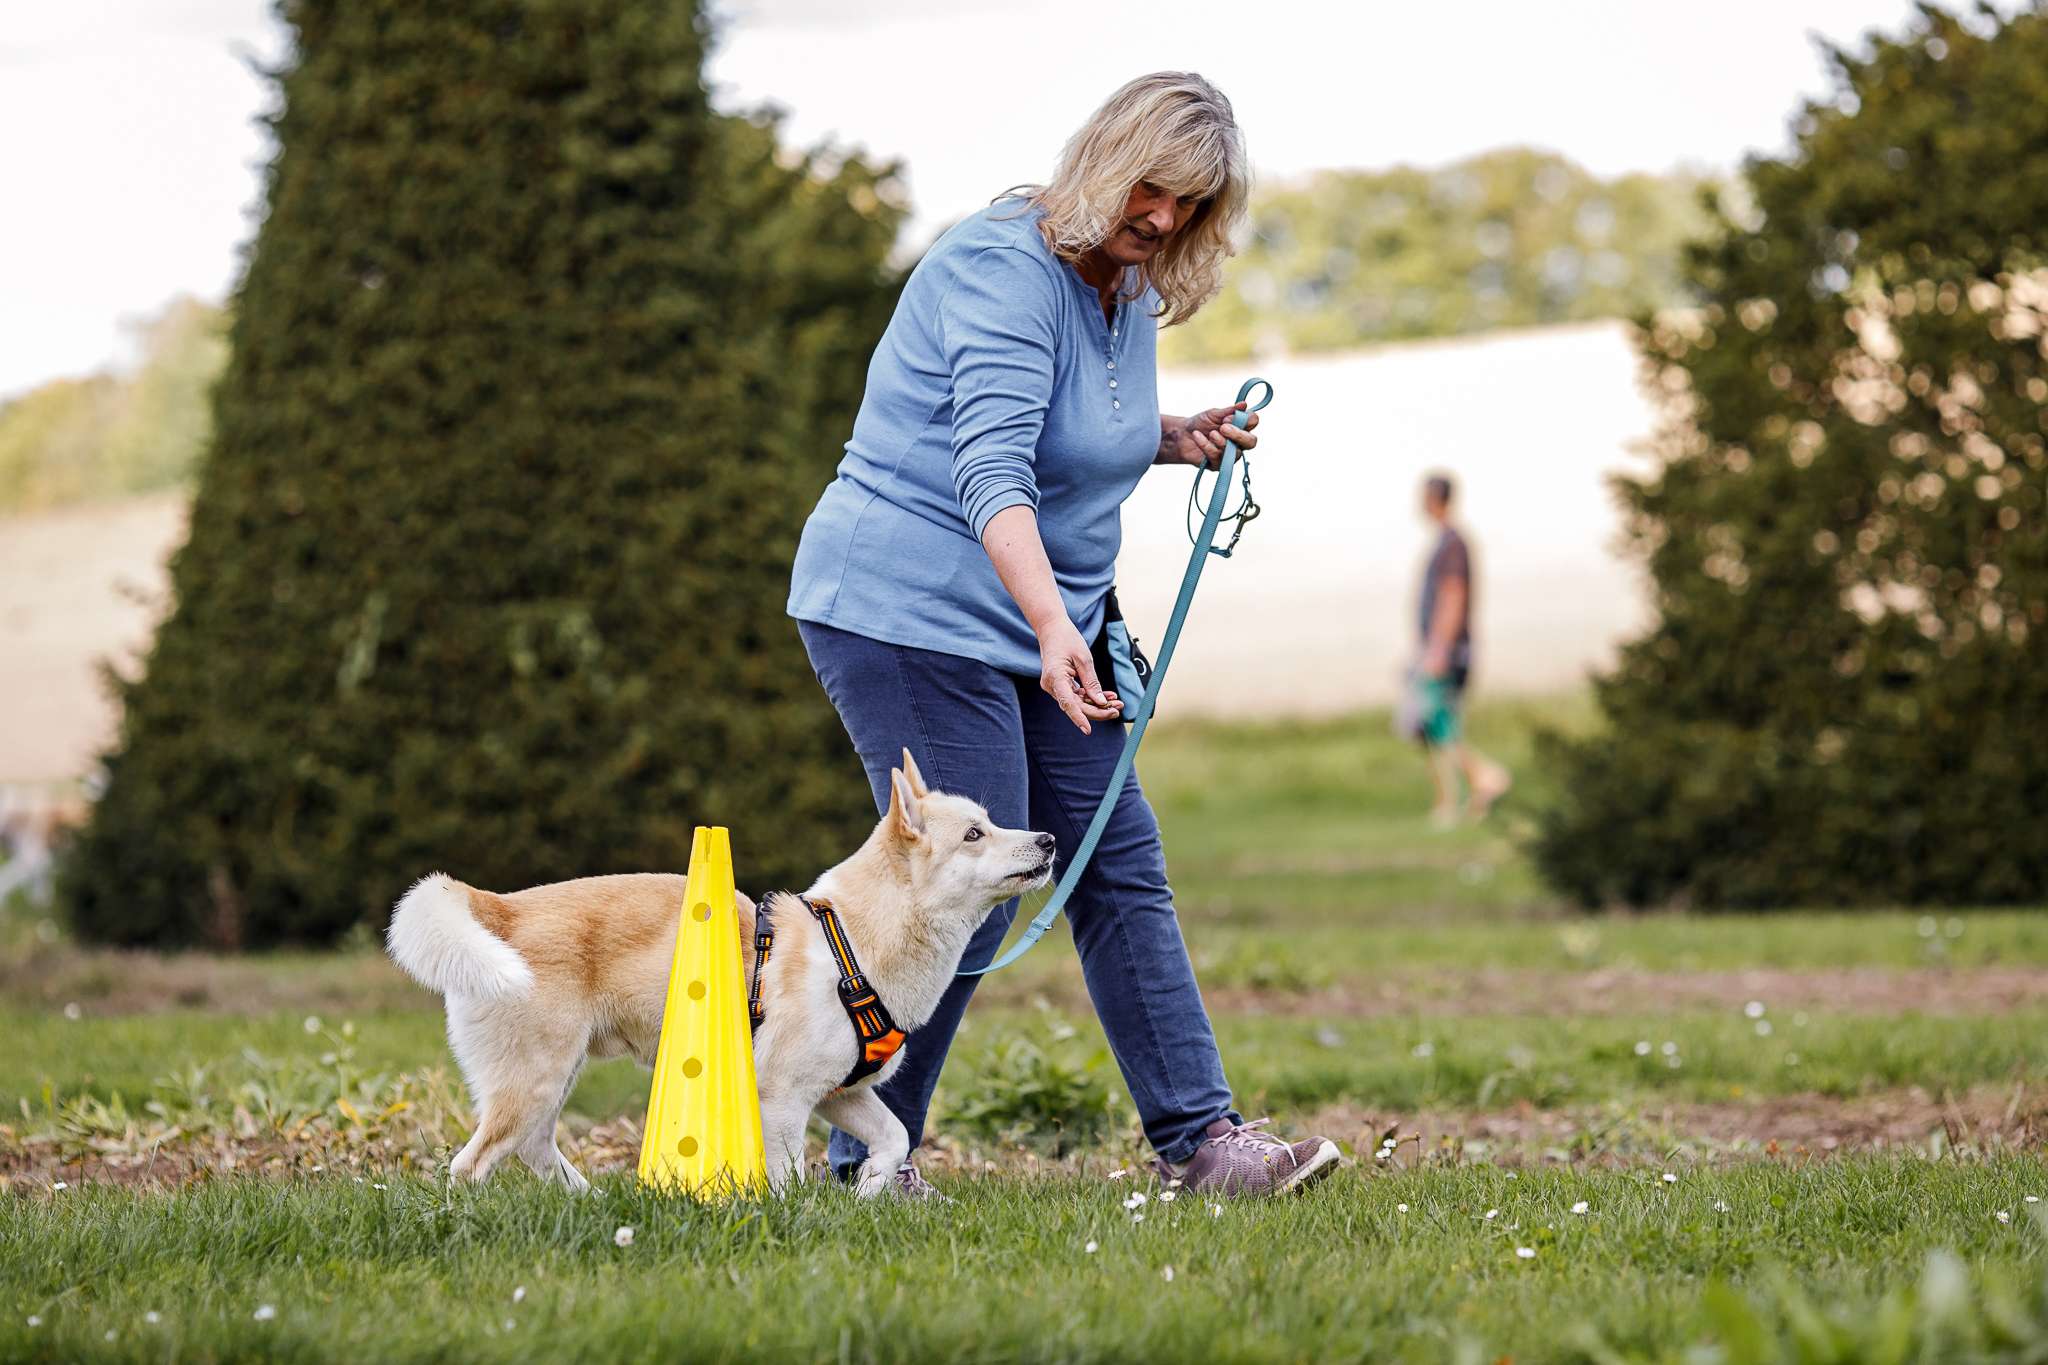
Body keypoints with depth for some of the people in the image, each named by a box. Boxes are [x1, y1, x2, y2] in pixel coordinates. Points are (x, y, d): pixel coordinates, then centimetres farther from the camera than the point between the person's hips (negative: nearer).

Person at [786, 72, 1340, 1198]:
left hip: (1043, 621, 9)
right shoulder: (1005, 267, -19)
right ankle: (862, 1162, 1)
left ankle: (1199, 1136, 8)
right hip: (912, 609, -9)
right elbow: (992, 467, -32)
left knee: (1119, 871, 6)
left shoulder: (1128, 285, 9)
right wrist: (1053, 628, -44)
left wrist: (1179, 439, 7)